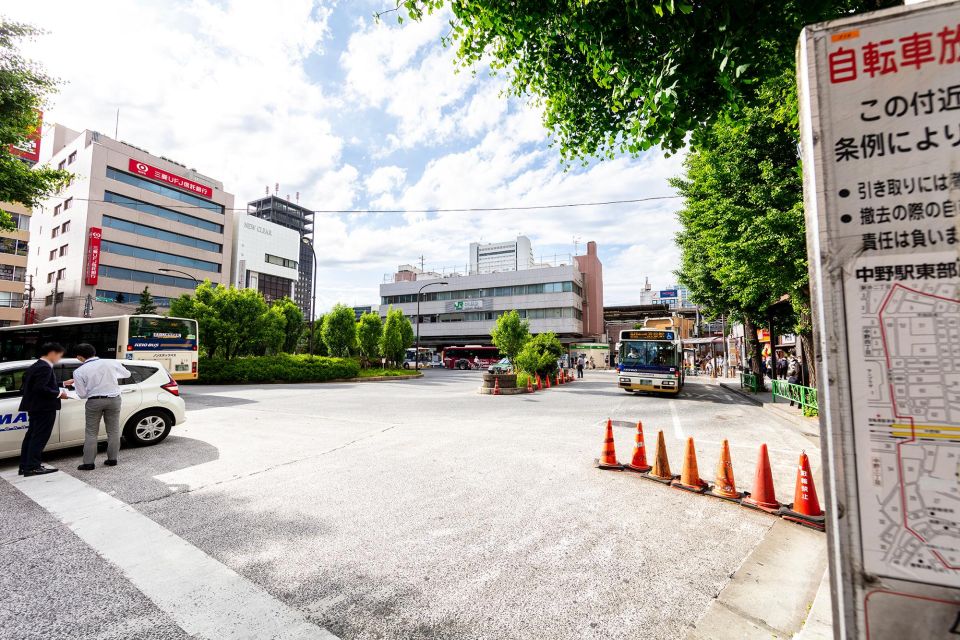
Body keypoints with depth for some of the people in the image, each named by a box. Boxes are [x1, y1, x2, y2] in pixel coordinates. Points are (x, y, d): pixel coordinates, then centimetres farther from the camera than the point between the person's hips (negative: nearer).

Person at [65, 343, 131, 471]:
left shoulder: (79, 372, -7)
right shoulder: (112, 363, -4)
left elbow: (82, 394, -3)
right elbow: (127, 374, 13)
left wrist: (75, 383, 15)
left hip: (94, 402, -2)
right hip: (114, 399, 2)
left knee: (91, 432, 10)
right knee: (113, 431, 11)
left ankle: (88, 463, 11)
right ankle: (112, 459, 17)